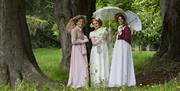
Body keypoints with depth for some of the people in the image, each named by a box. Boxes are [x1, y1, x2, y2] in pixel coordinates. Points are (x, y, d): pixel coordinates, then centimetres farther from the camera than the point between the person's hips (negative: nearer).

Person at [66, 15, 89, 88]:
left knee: (82, 66, 7)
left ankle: (82, 83, 11)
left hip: (82, 50, 9)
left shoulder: (80, 30, 15)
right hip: (77, 50, -9)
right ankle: (77, 83, -2)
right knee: (78, 66, -7)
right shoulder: (74, 30, -10)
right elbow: (73, 41, -19)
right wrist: (83, 41, -11)